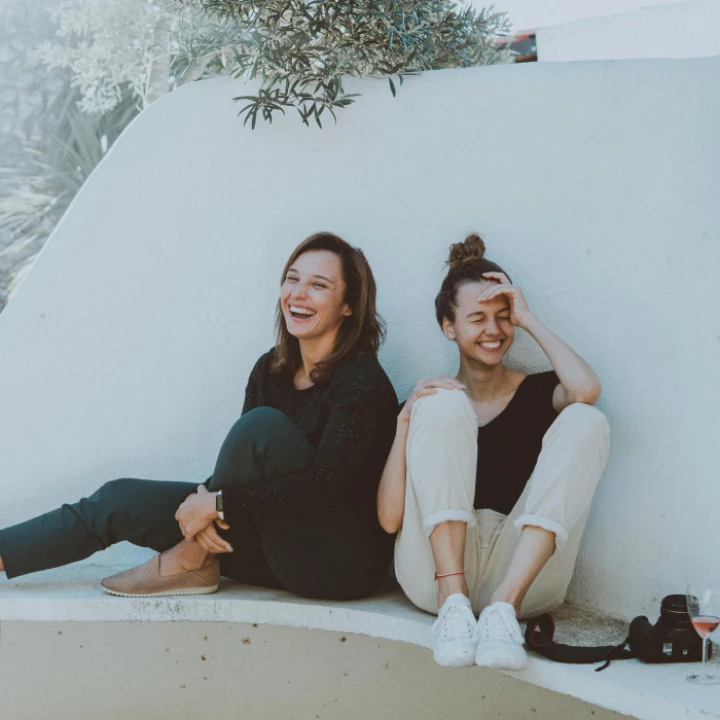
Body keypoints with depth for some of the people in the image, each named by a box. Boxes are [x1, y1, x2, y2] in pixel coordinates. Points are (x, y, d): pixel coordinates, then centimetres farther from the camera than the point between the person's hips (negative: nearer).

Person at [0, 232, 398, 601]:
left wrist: (218, 502, -22)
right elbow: (245, 470, 6)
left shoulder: (363, 382, -16)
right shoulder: (272, 370, 8)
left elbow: (324, 485, -25)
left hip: (346, 563, -7)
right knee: (118, 500, 0)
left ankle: (192, 561, -14)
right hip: (277, 550, 8)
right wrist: (203, 499, -17)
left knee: (264, 424, -29)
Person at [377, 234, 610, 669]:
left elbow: (586, 390, -13)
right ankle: (453, 602, -28)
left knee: (585, 421, -16)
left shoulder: (538, 394, 16)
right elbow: (390, 518, 1)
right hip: (436, 566, 0)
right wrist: (406, 420, -8)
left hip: (523, 570, 1)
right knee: (445, 406, -14)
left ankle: (504, 605, -31)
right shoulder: (428, 399, 15)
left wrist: (528, 319, 1)